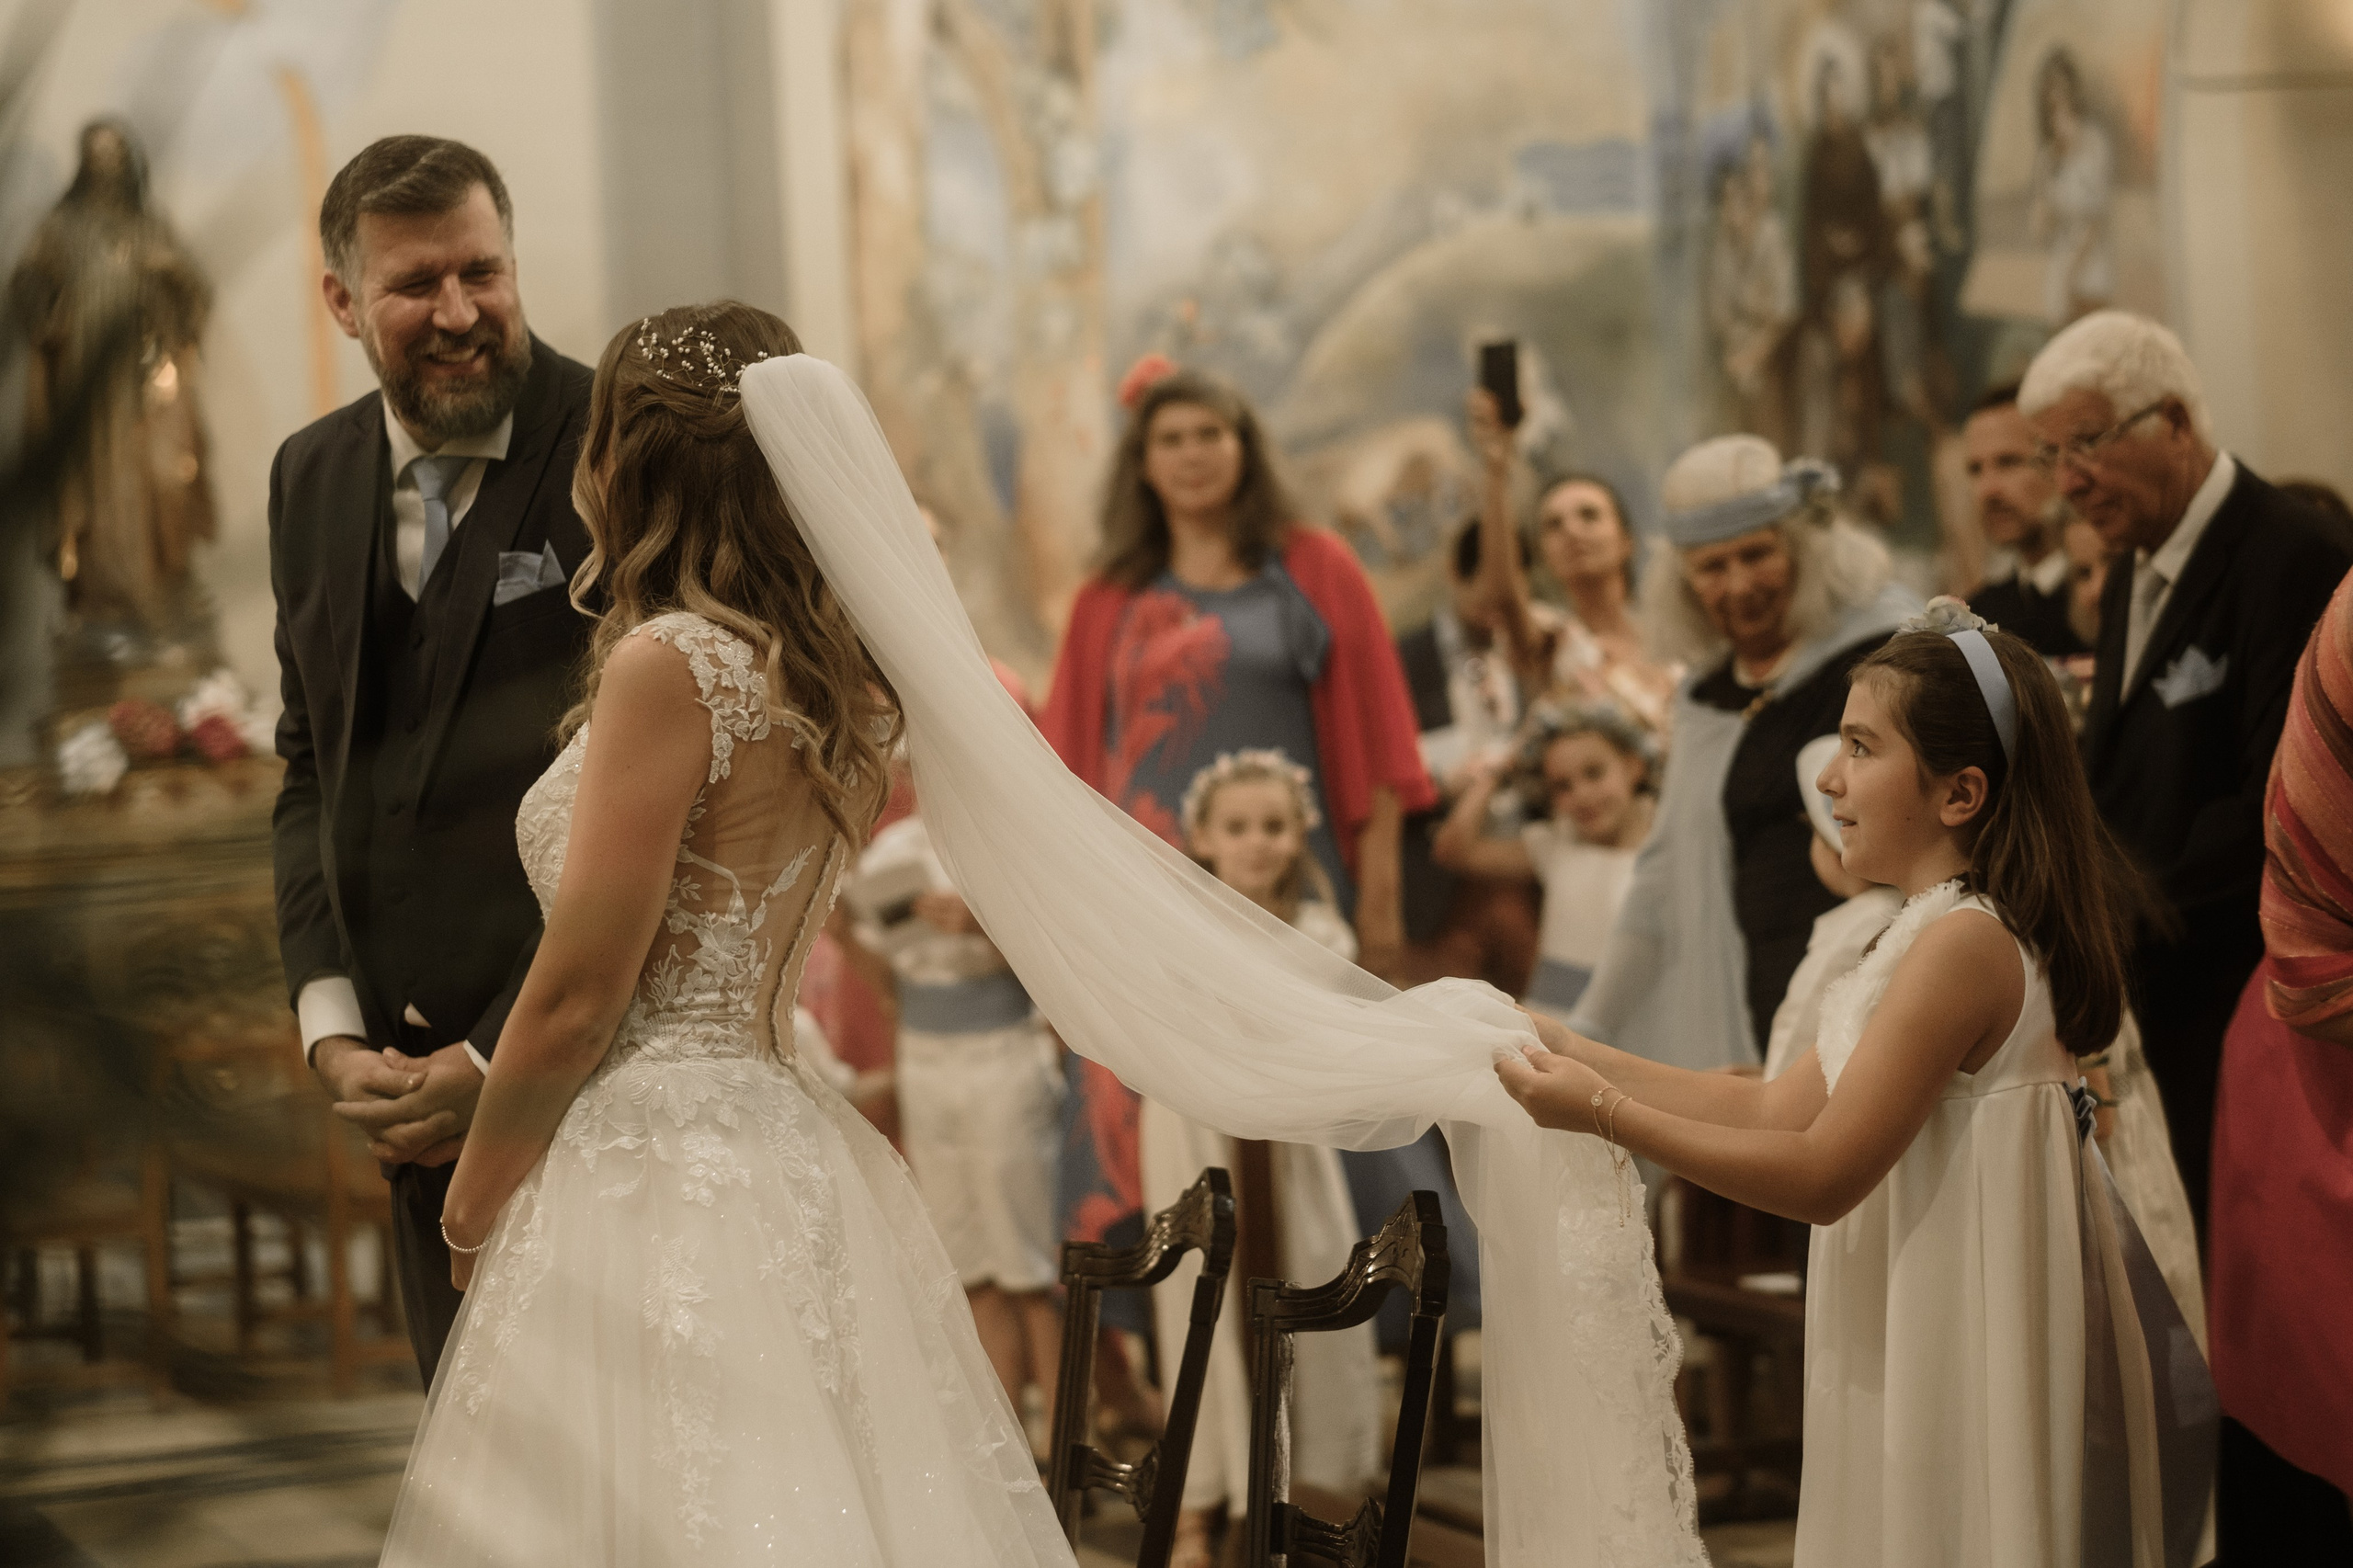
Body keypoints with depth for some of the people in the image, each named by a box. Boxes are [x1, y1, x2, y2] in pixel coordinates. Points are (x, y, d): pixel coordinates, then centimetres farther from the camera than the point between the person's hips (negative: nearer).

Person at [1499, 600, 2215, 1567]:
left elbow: (1820, 1176, -20)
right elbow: (1777, 1108, 13)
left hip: (1969, 1357, -10)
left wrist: (1604, 1112, -16)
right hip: (1916, 1340, 10)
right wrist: (1575, 1055, 10)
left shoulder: (1961, 944, -20)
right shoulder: (1939, 933, 13)